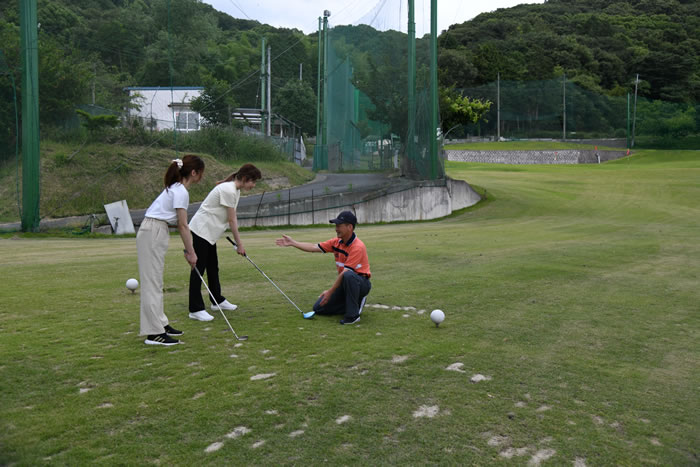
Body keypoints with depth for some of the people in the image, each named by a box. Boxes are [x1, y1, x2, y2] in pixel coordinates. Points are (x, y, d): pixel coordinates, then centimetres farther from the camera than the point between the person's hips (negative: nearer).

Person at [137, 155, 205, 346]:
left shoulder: (177, 188, 15)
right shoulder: (181, 191, -15)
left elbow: (180, 224, 16)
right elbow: (182, 225, -14)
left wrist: (188, 250, 15)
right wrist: (191, 252, -8)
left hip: (154, 233, 10)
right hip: (152, 234, -10)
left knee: (156, 282, 15)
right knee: (152, 283, -7)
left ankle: (160, 324, 24)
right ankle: (154, 333, -4)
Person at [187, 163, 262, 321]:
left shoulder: (235, 190, 9)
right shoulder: (228, 190, -21)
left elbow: (233, 219, 10)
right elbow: (232, 220, -18)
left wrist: (238, 241, 5)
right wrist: (239, 243, -11)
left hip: (209, 232, 10)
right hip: (201, 230, -10)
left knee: (213, 267, 17)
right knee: (199, 268, -7)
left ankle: (217, 300, 29)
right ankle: (195, 309, -4)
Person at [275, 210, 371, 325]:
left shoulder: (358, 247, -25)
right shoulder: (337, 242, 0)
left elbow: (345, 272, -27)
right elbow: (314, 248, 3)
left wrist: (330, 291, -26)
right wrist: (293, 243, -1)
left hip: (361, 283, -8)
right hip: (344, 283, 8)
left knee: (349, 275, -42)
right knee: (318, 308, 2)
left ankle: (353, 314, -27)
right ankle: (355, 302, 11)